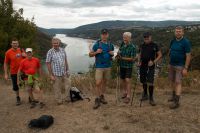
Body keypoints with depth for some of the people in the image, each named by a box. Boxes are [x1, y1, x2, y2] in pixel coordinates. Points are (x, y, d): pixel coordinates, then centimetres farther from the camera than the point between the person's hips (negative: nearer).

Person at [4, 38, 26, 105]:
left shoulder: (21, 50, 1)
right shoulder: (8, 52, -7)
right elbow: (6, 64, -2)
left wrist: (25, 55, -10)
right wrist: (6, 74, -4)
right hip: (14, 73, -2)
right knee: (15, 86, 9)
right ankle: (18, 98, 33)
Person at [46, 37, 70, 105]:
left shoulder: (63, 50, 4)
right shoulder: (50, 52, -9)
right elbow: (48, 64, -9)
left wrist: (67, 70, 9)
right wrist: (51, 75, -12)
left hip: (64, 73, 5)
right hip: (56, 74, -5)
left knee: (67, 86, 13)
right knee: (57, 88, 6)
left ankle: (66, 98, 32)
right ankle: (59, 101, 24)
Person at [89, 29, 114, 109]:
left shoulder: (110, 45, 7)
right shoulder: (97, 44, -4)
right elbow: (90, 54, 1)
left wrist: (112, 54, -3)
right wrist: (96, 52, -18)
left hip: (108, 67, 4)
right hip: (99, 67, -4)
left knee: (104, 82, 12)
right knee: (98, 83, -7)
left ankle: (102, 96, 27)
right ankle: (97, 100, 2)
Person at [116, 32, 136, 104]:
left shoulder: (132, 47, -15)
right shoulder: (122, 44, 1)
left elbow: (133, 58, -16)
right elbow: (119, 52, 13)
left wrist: (123, 58, -23)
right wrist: (118, 55, -11)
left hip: (129, 66, -6)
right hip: (122, 65, 6)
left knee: (127, 80, -11)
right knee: (122, 80, 14)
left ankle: (128, 96, -4)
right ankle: (125, 92, 34)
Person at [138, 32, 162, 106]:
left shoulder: (154, 46, -4)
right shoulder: (142, 46, 7)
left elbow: (160, 55, 1)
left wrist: (154, 62, -12)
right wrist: (139, 62, 3)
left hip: (150, 67, -4)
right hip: (142, 66, 4)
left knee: (150, 83, -9)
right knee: (143, 82, 13)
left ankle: (151, 98, 2)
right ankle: (145, 95, 31)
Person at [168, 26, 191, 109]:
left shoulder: (186, 42, -13)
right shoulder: (173, 41, 4)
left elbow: (188, 56, -14)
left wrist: (185, 68, -18)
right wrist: (169, 63, 12)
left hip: (180, 66, -6)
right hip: (172, 65, 6)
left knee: (178, 82, -7)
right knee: (172, 81, 14)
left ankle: (176, 102, -3)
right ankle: (174, 96, 32)